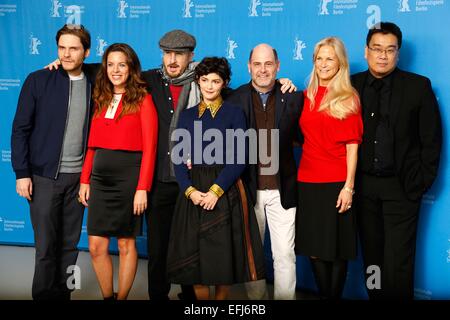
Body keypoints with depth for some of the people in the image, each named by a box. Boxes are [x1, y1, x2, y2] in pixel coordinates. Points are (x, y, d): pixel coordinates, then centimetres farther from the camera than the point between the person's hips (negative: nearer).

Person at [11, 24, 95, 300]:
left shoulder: (94, 84, 5)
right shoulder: (38, 81, -2)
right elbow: (20, 129, -2)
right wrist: (22, 173, -7)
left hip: (78, 176, 2)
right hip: (44, 176, -2)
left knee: (70, 244, 9)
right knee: (46, 244, 1)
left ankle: (63, 292, 21)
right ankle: (43, 294, 15)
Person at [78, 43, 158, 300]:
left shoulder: (142, 99, -4)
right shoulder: (101, 99, 12)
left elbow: (149, 147, -8)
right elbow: (93, 145, 12)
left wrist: (142, 188, -14)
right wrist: (85, 180, 6)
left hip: (128, 176, -5)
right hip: (100, 177, 5)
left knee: (126, 243, 5)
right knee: (96, 246, 4)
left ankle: (122, 297, 19)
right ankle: (107, 296, 21)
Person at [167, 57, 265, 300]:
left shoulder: (234, 113, 3)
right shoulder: (187, 116, 11)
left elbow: (239, 158, -7)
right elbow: (178, 158, 4)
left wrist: (215, 190, -16)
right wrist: (190, 191, -11)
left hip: (225, 191, -2)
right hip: (194, 191, 3)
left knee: (224, 252, 1)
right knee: (194, 254, 2)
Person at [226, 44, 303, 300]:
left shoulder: (294, 98, 0)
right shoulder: (235, 99, 0)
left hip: (282, 190, -1)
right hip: (248, 189, 1)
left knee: (285, 255, 3)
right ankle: (257, 299, 29)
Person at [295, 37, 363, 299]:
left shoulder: (349, 99, -2)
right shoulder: (306, 97, 9)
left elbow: (352, 146, -6)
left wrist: (349, 186, -13)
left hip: (337, 182, -4)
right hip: (308, 180, 4)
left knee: (337, 248, 5)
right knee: (314, 247, 9)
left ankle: (335, 295, 18)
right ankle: (323, 294, 22)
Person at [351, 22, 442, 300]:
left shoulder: (418, 86, -3)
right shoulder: (352, 86, 3)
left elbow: (432, 139, -2)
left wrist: (422, 182, -4)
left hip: (402, 186, -2)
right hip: (363, 184, 3)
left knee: (398, 261, -2)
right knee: (371, 254, 12)